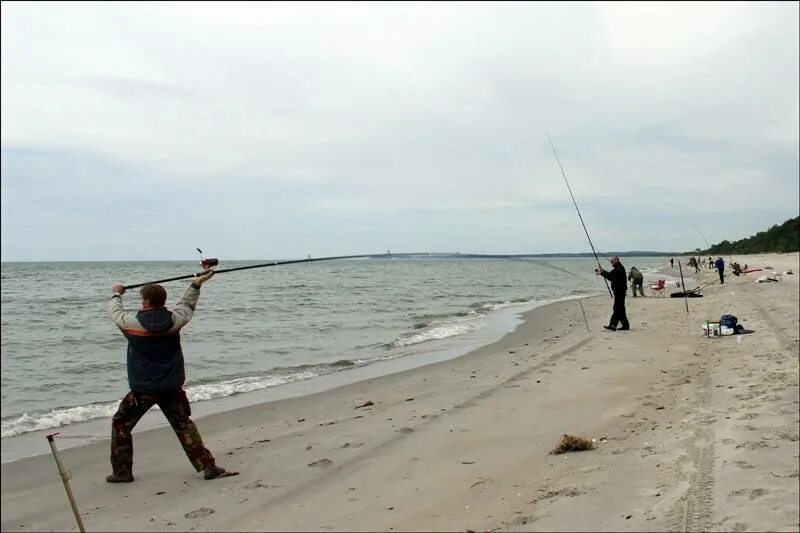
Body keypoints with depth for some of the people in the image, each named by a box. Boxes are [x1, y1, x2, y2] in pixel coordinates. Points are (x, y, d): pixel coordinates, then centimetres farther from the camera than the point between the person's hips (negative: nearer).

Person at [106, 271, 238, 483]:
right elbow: (187, 304, 18)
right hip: (171, 388, 3)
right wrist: (196, 284, 32)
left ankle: (122, 472, 18)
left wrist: (117, 295, 33)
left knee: (121, 425, 15)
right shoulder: (174, 320, -3)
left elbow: (115, 312, 13)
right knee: (184, 425, 11)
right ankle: (208, 467, 7)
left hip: (142, 389, -3)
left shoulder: (133, 322, -9)